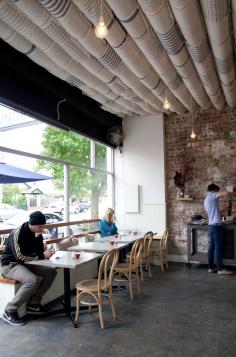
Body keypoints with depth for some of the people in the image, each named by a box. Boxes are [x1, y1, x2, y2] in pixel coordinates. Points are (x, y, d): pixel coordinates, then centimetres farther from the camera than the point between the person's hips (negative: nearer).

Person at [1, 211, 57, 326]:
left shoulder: (37, 233, -1)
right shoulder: (17, 234, -24)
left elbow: (40, 250, 6)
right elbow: (20, 257, -29)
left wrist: (46, 252, -17)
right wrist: (42, 256, -28)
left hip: (25, 264, 8)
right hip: (10, 265, -8)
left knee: (51, 272, -6)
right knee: (32, 280, -32)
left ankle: (33, 304, 1)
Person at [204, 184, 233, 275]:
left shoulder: (206, 200, 20)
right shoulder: (212, 195, -8)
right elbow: (226, 193, -18)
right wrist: (221, 192, 3)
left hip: (211, 226, 9)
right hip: (216, 225, -9)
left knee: (212, 247, 10)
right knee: (218, 247, -5)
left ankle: (211, 267, 14)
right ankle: (220, 269, 0)